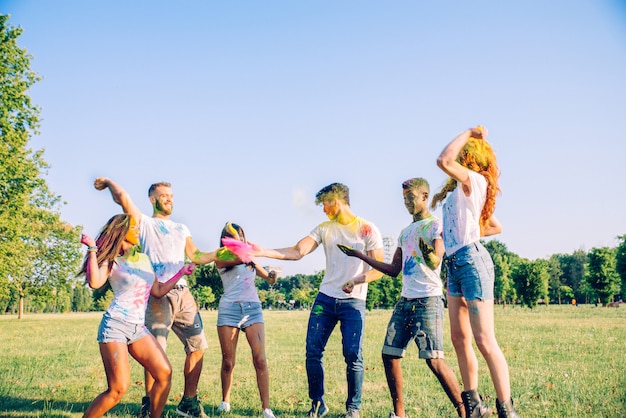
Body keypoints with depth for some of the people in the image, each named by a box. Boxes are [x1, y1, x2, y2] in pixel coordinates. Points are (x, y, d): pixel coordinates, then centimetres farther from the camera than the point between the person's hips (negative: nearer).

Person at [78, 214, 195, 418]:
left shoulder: (144, 259, 17)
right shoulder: (112, 260, -2)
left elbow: (158, 291, 23)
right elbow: (95, 283, -22)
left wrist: (181, 273, 23)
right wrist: (92, 250, -19)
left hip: (138, 327, 6)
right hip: (116, 325, -6)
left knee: (165, 373, -6)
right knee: (119, 388, -13)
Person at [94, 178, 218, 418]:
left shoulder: (181, 229, 26)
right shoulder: (144, 223, 9)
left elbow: (196, 257, 21)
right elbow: (122, 198, -5)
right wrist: (108, 182, 11)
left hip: (183, 293, 6)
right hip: (159, 295, -6)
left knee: (198, 346, 5)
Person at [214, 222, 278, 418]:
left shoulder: (250, 259, 19)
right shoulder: (221, 259, 5)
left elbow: (269, 279, 20)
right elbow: (238, 258, -15)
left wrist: (272, 275, 0)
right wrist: (234, 236, -13)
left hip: (253, 308, 2)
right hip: (229, 308, -2)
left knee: (260, 359, -11)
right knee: (228, 361, 3)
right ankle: (225, 401, 25)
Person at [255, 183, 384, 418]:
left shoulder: (367, 230, -2)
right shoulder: (324, 229, 10)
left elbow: (380, 269, -4)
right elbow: (297, 252, 0)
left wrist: (357, 280, -22)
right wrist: (263, 252, -10)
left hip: (353, 302, -4)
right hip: (325, 299, 4)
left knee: (353, 356, -7)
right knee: (312, 352, -1)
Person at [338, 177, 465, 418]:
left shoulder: (436, 226, -2)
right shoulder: (405, 232, 20)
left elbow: (435, 263, -17)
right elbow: (393, 270, 21)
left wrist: (429, 255, -41)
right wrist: (360, 256, 19)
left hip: (428, 301, -7)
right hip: (405, 301, 7)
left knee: (434, 360, -15)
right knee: (389, 354, 2)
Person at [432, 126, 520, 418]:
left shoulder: (474, 180, -7)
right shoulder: (464, 190, 19)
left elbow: (443, 161, -25)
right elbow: (496, 227, 27)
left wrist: (468, 133, -12)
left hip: (470, 260, -10)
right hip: (454, 264, 10)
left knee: (484, 341, -11)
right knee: (460, 338, 9)